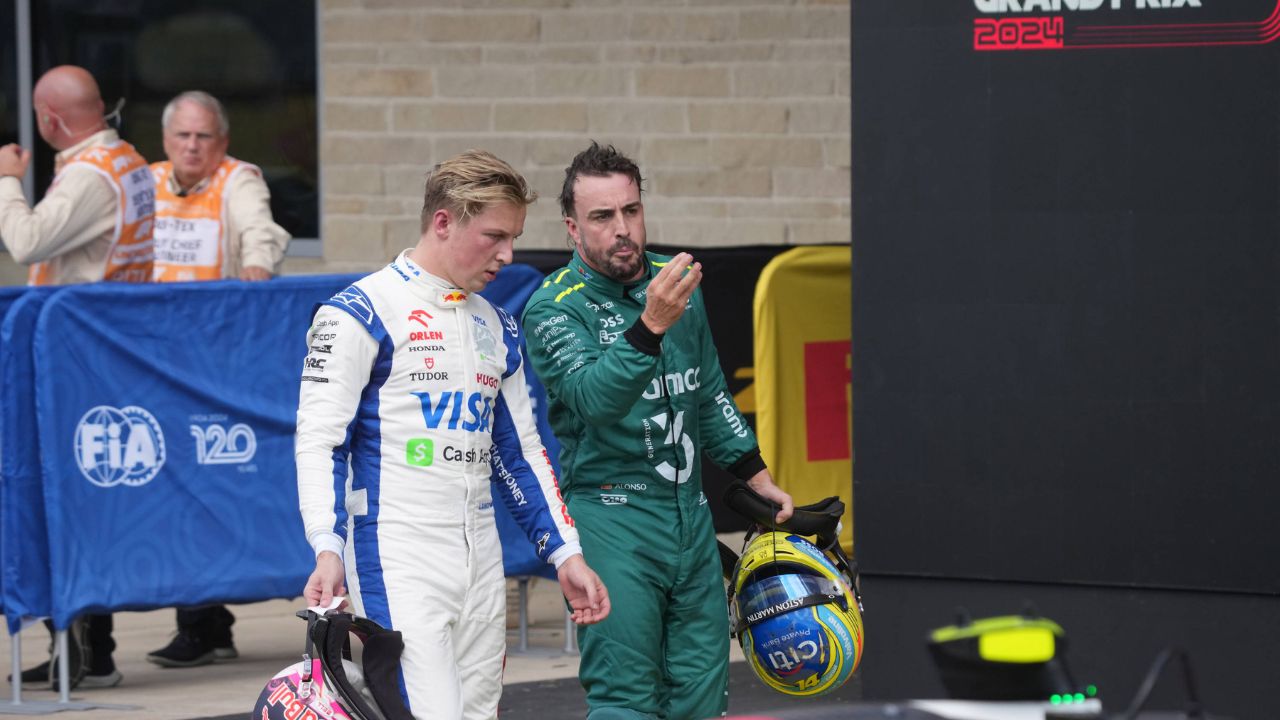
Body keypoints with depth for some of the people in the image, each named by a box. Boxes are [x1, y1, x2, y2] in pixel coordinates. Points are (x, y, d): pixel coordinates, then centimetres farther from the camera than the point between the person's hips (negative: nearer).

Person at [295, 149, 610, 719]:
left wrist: (564, 552, 17)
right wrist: (328, 548, -22)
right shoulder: (363, 313, -6)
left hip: (481, 559, 8)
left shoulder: (496, 327, 17)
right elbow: (319, 439, -10)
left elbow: (520, 452, 23)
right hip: (396, 559, -8)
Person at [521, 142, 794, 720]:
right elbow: (594, 396, -28)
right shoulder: (554, 309, -10)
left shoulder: (675, 281, 10)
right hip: (610, 519, -6)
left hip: (690, 515, 6)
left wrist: (757, 478, 25)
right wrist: (651, 324, -40)